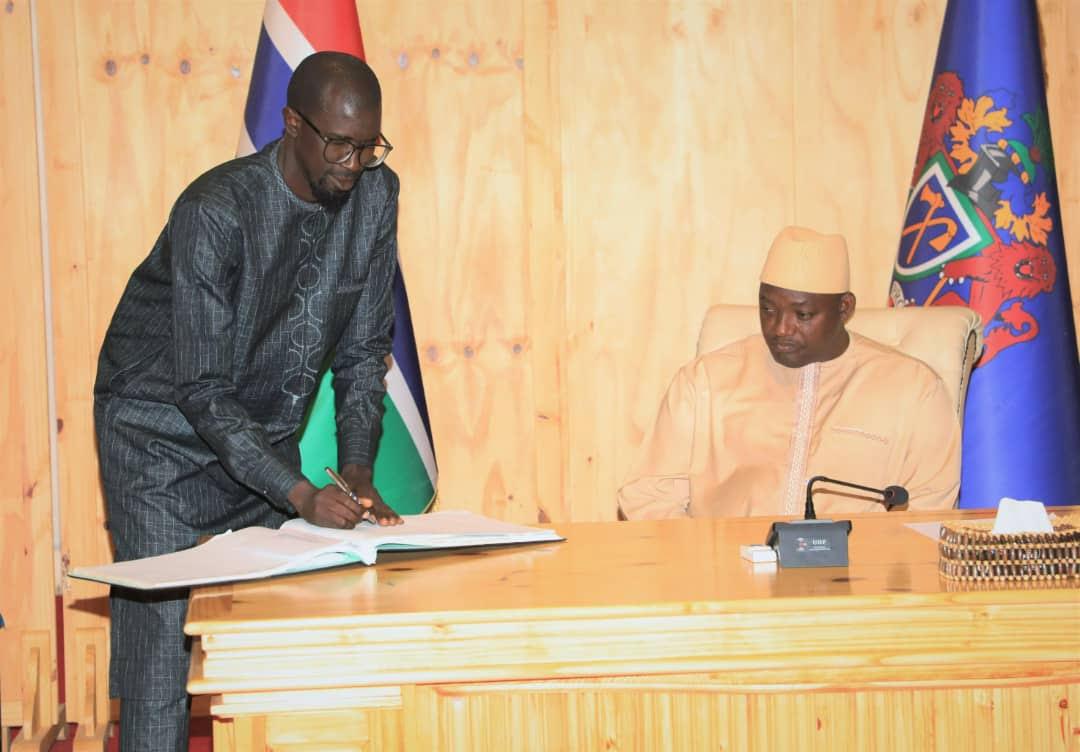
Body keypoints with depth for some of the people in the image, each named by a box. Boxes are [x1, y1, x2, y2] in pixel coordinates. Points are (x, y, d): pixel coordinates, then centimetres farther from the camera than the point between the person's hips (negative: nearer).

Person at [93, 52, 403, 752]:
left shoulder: (375, 194, -8)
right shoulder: (215, 212, -26)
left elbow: (363, 350, 0)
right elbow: (202, 391, -26)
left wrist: (358, 470, -13)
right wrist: (302, 497, -33)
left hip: (267, 434, 5)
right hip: (166, 432, -5)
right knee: (163, 639, -10)